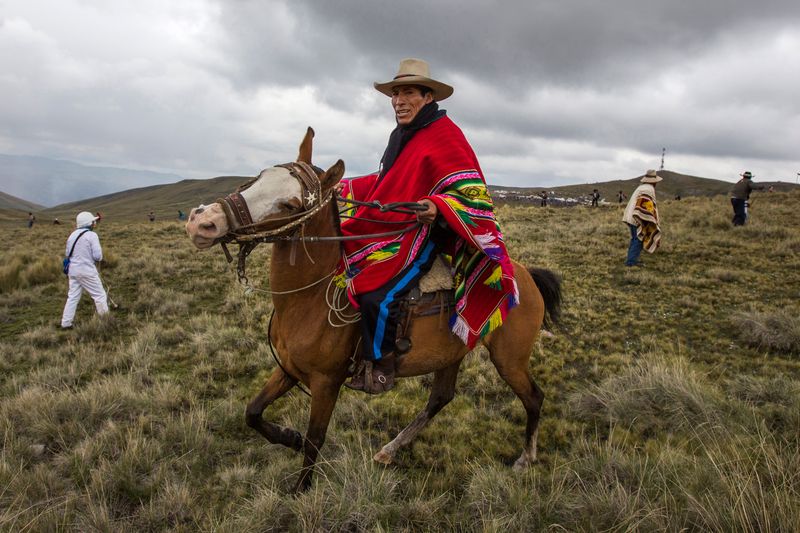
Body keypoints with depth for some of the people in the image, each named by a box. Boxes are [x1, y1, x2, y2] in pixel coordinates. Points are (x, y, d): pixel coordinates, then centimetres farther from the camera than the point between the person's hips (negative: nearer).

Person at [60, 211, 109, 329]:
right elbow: (98, 256, -15)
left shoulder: (72, 235, 8)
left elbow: (67, 254, 14)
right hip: (87, 271, -7)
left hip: (73, 270, 7)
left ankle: (66, 323, 12)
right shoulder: (91, 235, -13)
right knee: (100, 295, 5)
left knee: (73, 297, 12)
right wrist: (94, 257, 6)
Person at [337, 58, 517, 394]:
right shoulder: (401, 135, 12)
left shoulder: (445, 136, -14)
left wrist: (438, 206, -40)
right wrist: (344, 188, 30)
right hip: (389, 228, 10)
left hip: (423, 233, -10)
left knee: (378, 295, -27)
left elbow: (471, 191, -21)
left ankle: (381, 368, -3)